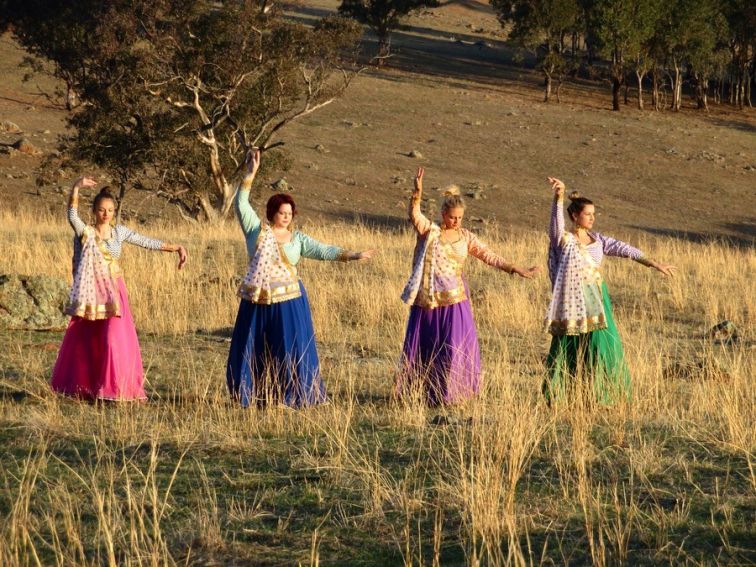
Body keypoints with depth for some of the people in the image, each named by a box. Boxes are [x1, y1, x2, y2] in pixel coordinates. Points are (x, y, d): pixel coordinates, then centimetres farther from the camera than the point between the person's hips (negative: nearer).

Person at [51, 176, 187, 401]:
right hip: (91, 293, -1)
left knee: (115, 339, -8)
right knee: (83, 341, 7)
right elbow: (72, 214, -23)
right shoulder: (85, 232, -5)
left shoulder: (119, 232, 4)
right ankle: (82, 386, 24)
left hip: (114, 293, 1)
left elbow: (148, 243, 8)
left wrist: (176, 248, 3)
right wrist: (76, 187, -39)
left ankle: (114, 388, 0)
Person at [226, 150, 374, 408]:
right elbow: (241, 203, -6)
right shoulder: (256, 230, 2)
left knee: (291, 350, 1)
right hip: (257, 302, 0)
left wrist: (351, 256, -11)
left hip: (288, 302, 0)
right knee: (254, 351, 7)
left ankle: (292, 396, 8)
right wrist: (250, 174, -16)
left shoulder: (297, 238, 6)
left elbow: (323, 250, 1)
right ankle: (253, 396, 19)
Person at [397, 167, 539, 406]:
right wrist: (417, 193, -40)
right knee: (420, 347, 7)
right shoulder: (429, 231, -3)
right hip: (426, 303, -2)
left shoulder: (465, 237, 6)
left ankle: (446, 393, 13)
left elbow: (489, 257, 10)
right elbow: (414, 215, -22)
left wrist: (517, 270, 5)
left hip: (453, 303, 2)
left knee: (454, 348, 1)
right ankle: (407, 391, 21)